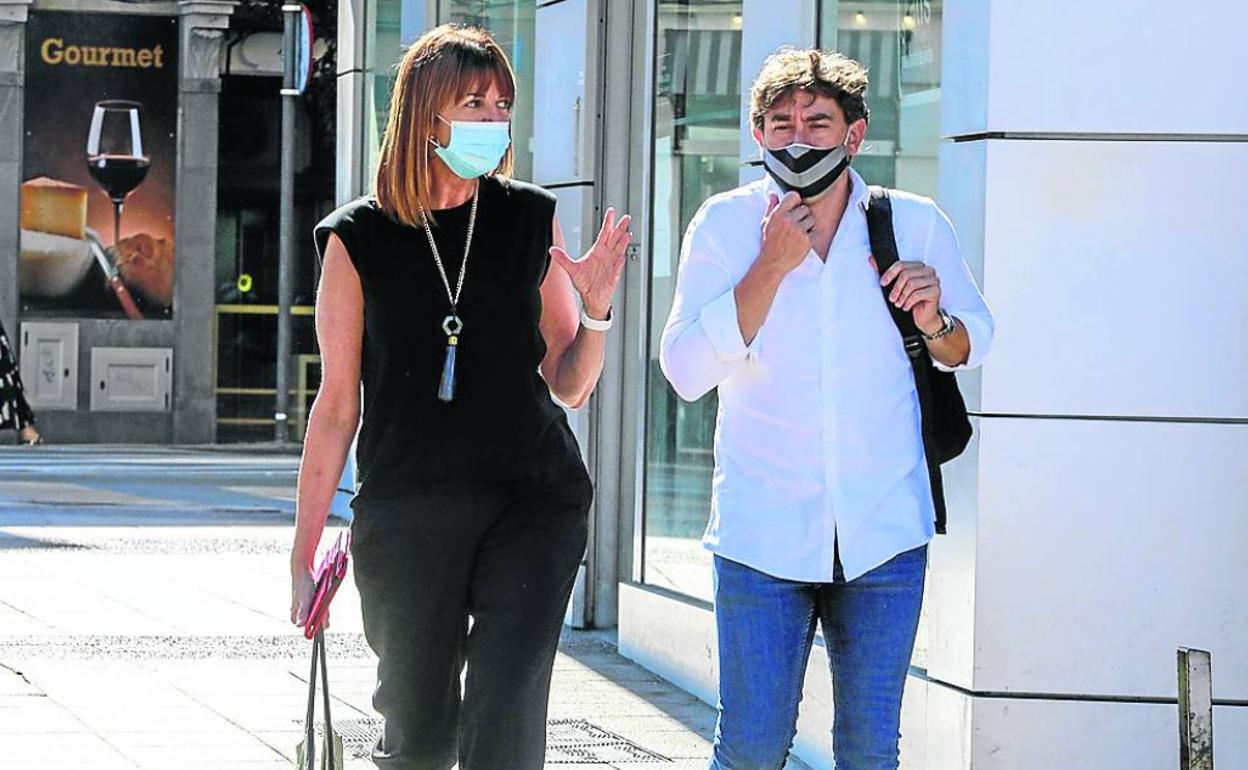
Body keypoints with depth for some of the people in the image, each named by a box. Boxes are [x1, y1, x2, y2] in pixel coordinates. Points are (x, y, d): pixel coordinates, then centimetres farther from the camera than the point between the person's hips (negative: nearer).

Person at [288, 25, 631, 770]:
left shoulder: (531, 220, 6)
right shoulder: (359, 239, 2)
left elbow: (569, 386, 12)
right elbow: (338, 405, 5)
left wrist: (595, 309, -8)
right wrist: (304, 555, 4)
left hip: (532, 503, 1)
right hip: (407, 508, 0)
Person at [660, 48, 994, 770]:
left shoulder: (916, 224, 2)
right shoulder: (724, 224, -2)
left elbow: (973, 346, 13)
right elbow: (687, 370, -10)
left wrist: (933, 320, -10)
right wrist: (773, 266, -18)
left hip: (885, 532, 1)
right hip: (764, 531, -1)